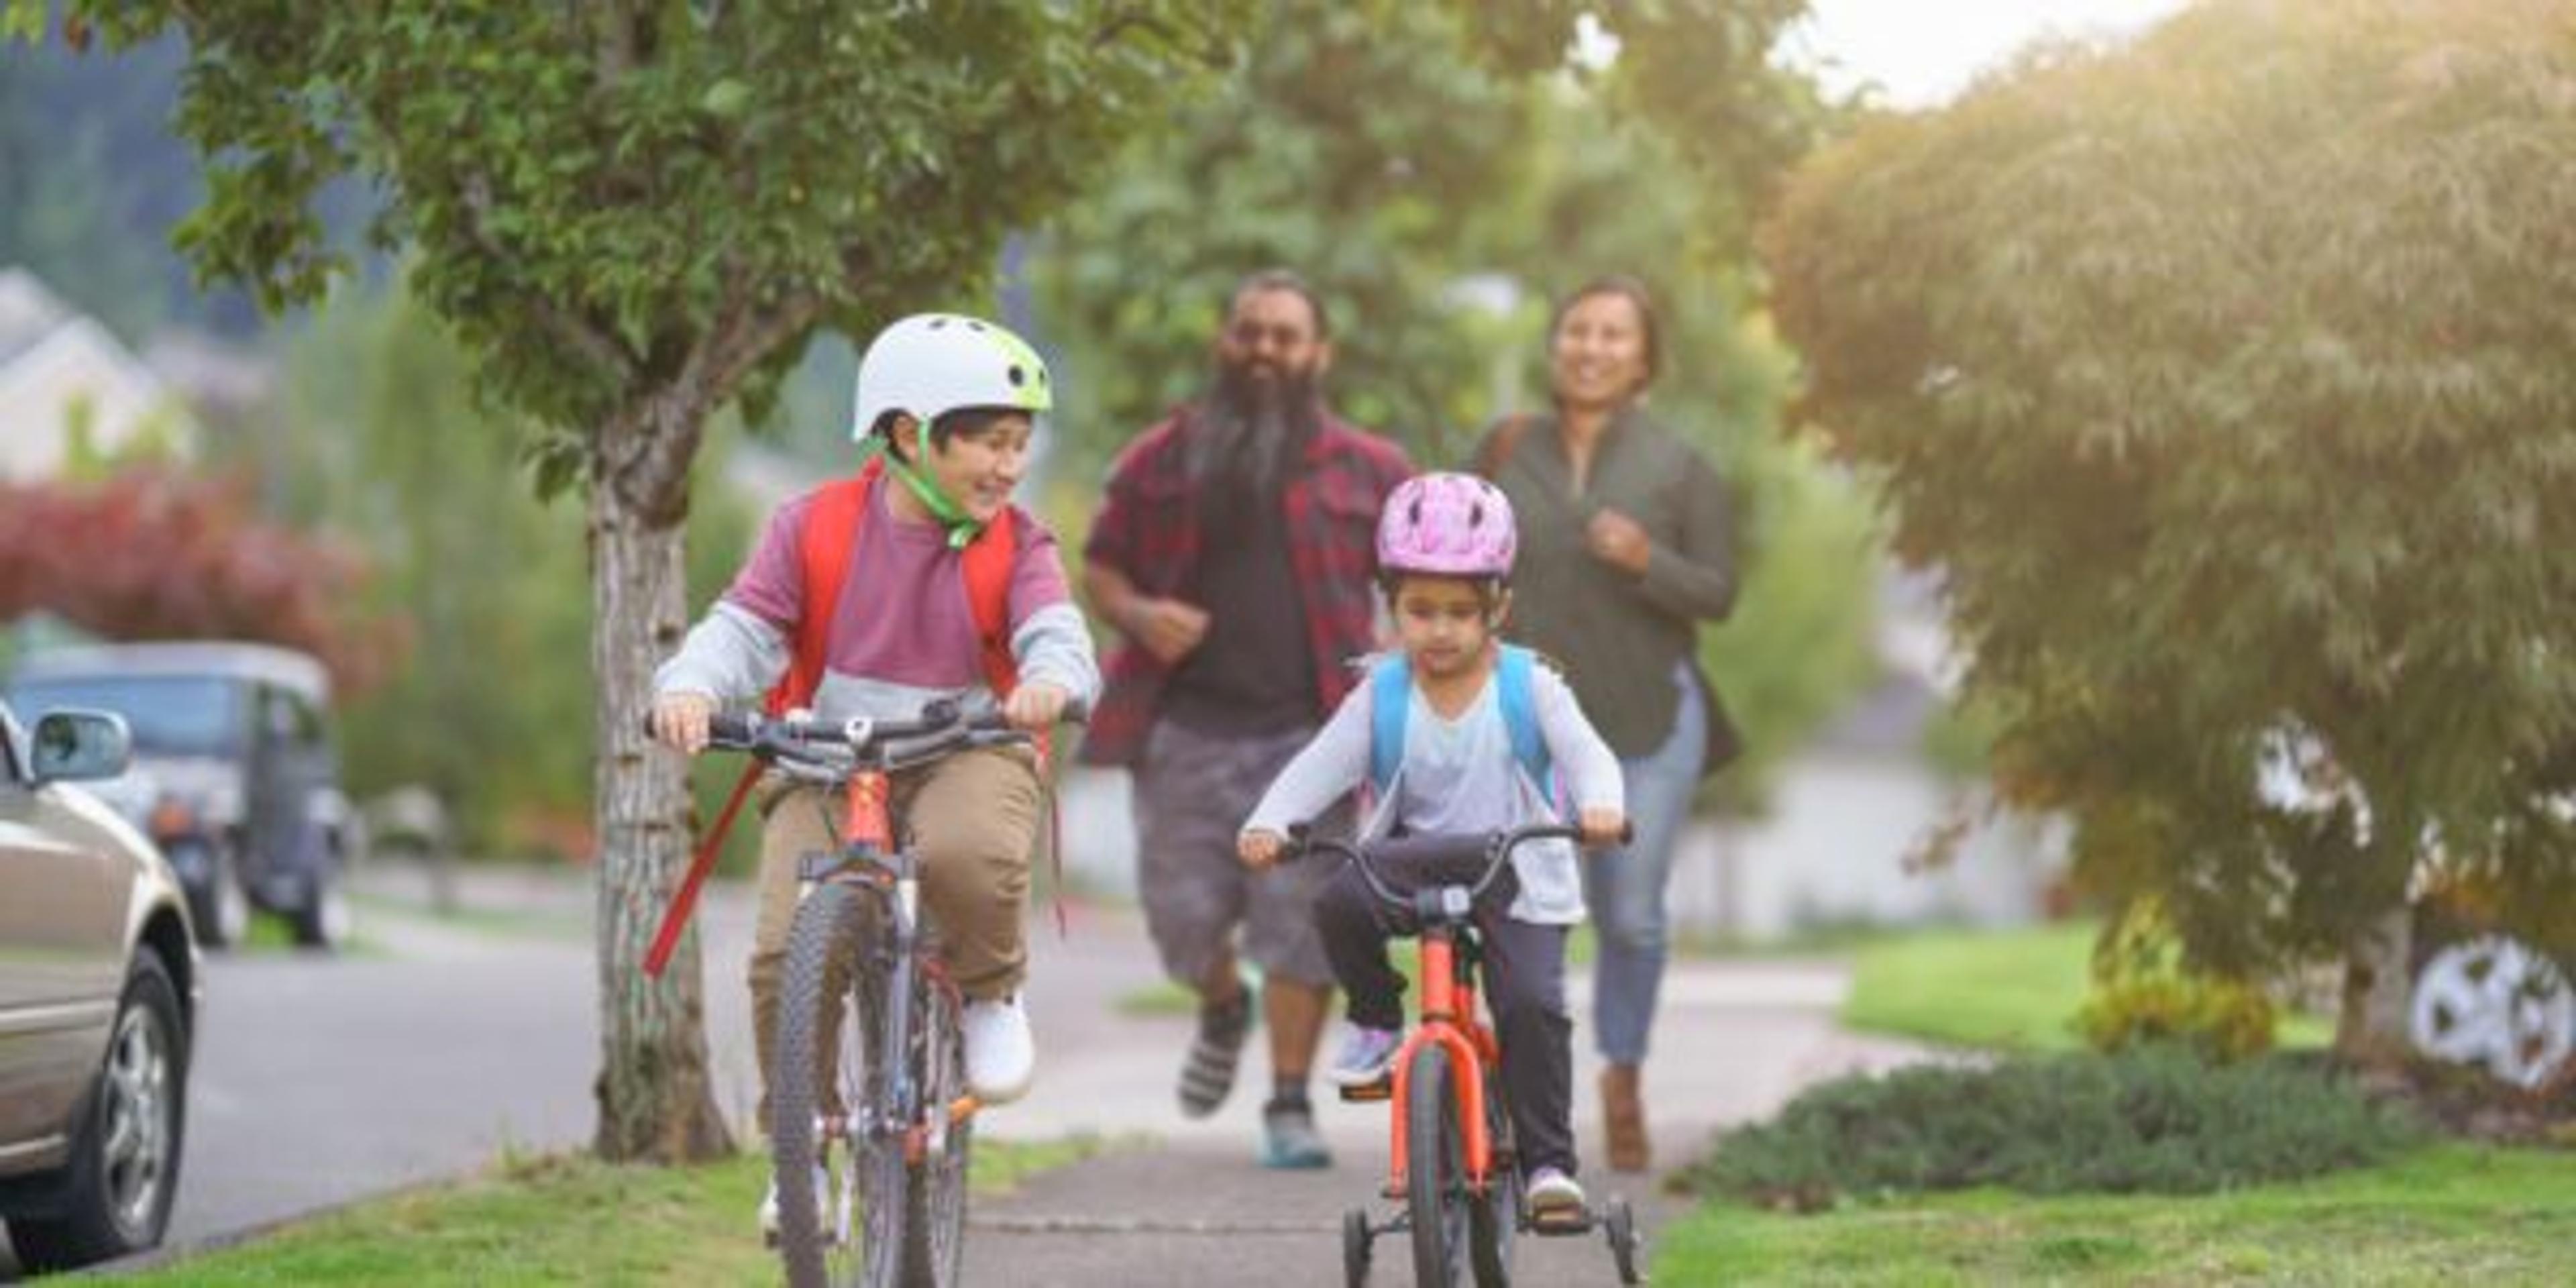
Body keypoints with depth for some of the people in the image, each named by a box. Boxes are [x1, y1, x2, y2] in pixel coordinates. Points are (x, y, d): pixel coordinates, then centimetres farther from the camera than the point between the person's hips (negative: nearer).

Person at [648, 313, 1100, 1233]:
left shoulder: (1015, 545, 0)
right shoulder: (815, 529, -1)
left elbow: (1055, 631, -15)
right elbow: (743, 628, -7)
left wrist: (1051, 682, -40)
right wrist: (689, 689, -29)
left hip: (965, 753, -1)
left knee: (970, 851, -37)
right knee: (785, 949, -19)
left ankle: (990, 992, -3)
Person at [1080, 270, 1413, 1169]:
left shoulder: (1366, 471, 5)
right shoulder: (1162, 460, 9)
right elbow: (1099, 569, 15)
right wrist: (1138, 615, -7)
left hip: (1305, 731, -1)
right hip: (1186, 728, 1)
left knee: (1300, 921, -5)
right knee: (1184, 916, 3)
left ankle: (1290, 1107, 5)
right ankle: (1223, 1011, 37)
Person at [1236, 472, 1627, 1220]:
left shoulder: (1529, 688, -5)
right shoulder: (1381, 698, -2)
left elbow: (1586, 754, -16)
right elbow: (1318, 767, -8)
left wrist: (1601, 806, -40)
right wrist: (1268, 825, -28)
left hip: (1515, 871, -2)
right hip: (1413, 862, 2)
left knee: (1532, 1004, -19)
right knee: (1341, 904, -29)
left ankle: (1548, 1162, -8)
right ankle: (1376, 1022, 0)